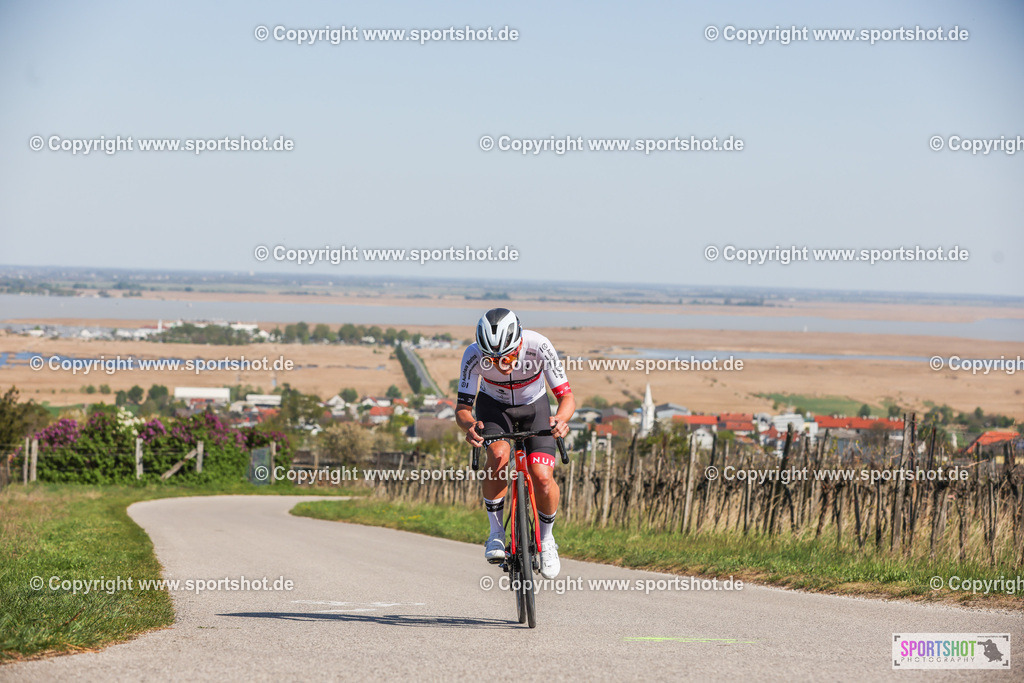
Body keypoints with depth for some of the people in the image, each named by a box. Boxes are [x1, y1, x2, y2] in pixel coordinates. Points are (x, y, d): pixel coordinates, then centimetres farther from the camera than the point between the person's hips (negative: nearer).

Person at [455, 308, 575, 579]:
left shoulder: (538, 346, -34)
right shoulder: (474, 355, -32)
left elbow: (566, 396, -30)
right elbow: (462, 408, -28)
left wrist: (561, 420, -52)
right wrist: (469, 426, -52)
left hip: (534, 405, 0)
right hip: (493, 405, 0)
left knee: (543, 478, -18)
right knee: (498, 453, -32)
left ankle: (546, 538, 10)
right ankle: (496, 532, -13)